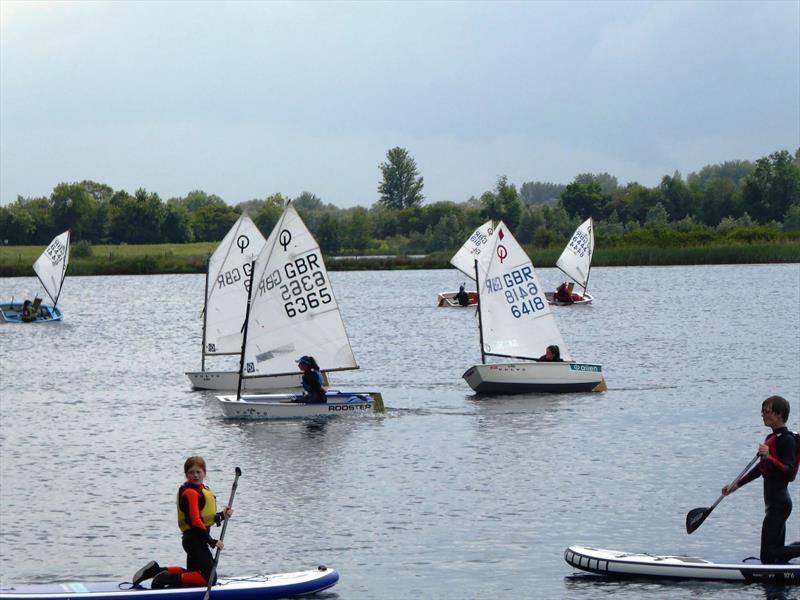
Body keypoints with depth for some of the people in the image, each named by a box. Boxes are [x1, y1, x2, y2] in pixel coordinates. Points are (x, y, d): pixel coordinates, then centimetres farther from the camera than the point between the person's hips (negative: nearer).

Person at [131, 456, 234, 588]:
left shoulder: (202, 490, 17)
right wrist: (212, 541, -21)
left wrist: (221, 515, 2)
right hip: (195, 539, -10)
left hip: (197, 539, 10)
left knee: (192, 574, 22)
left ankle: (156, 571, 18)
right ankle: (168, 579, -13)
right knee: (209, 578, -14)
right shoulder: (190, 493, -14)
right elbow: (195, 521, -22)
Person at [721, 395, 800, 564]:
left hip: (779, 504, -10)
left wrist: (769, 457, -34)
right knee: (778, 557, 10)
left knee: (768, 556, -12)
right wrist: (736, 485, 28)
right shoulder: (772, 438, 16)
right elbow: (761, 468, 27)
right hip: (775, 502, 10)